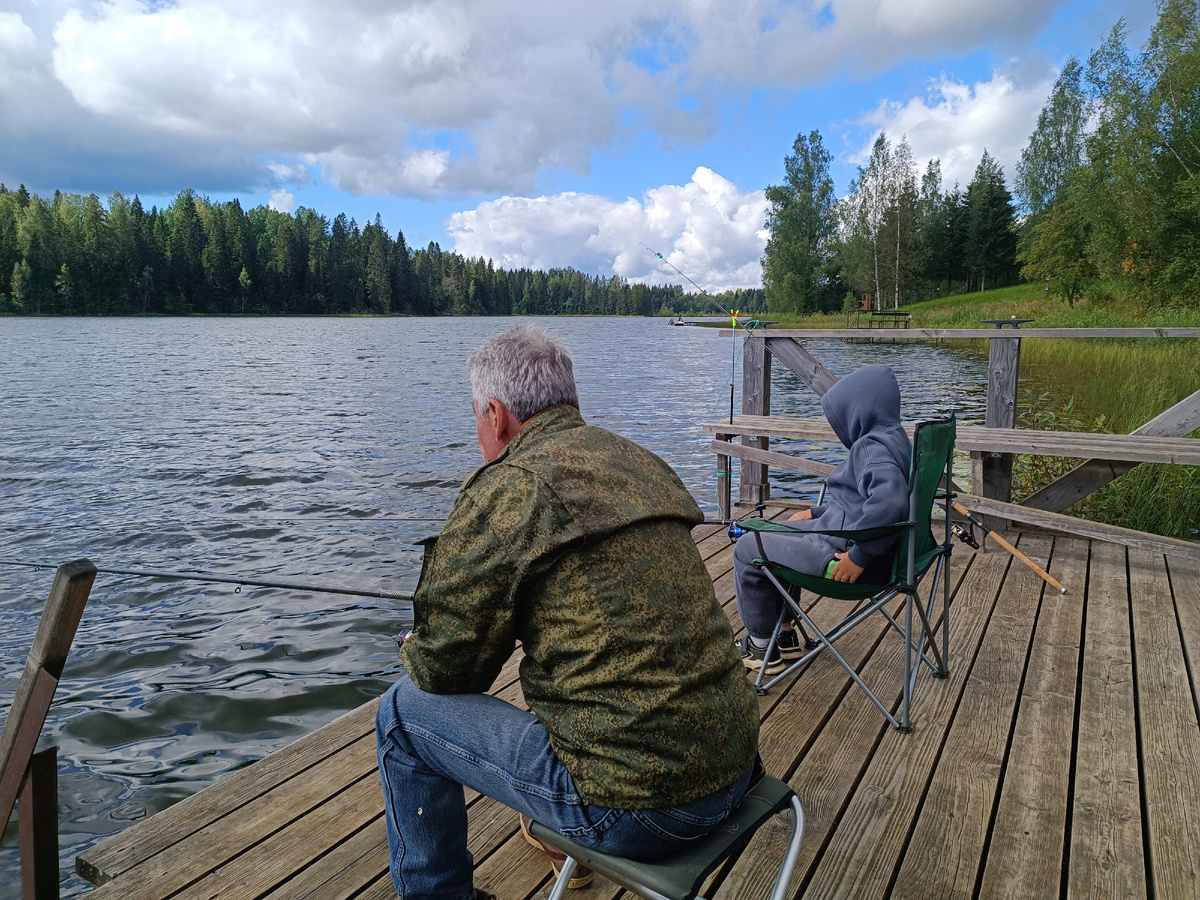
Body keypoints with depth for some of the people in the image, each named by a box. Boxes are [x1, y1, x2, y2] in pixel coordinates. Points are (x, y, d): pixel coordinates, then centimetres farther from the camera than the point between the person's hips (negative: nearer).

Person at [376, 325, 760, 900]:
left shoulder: (506, 488, -14)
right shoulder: (642, 464, 10)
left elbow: (443, 667, -7)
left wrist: (417, 653, 15)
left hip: (637, 808, -8)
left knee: (405, 711, 6)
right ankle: (565, 842, 50)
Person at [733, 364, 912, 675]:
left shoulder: (874, 446, -22)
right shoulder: (888, 439, 11)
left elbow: (889, 500, -40)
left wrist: (859, 556, -32)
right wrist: (815, 513, 22)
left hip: (844, 552, -11)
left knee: (748, 550, 0)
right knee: (772, 536, 25)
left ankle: (761, 648, 14)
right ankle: (783, 634, 29)